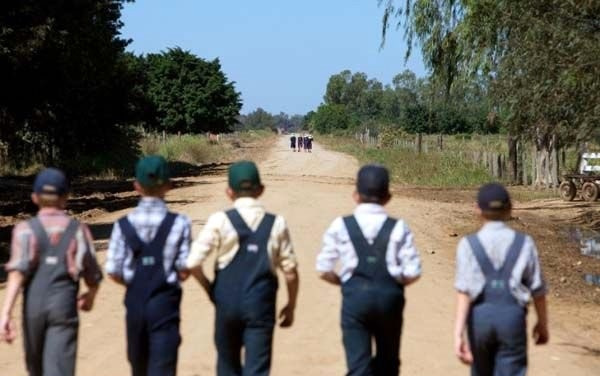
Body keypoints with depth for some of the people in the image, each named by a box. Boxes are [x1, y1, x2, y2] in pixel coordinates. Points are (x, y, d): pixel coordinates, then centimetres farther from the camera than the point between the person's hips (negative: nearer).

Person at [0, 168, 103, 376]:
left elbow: (17, 272, -13)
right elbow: (93, 277, 6)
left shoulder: (26, 229, 0)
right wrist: (90, 296, 28)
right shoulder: (78, 230, 3)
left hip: (33, 307, 1)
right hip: (64, 306, -1)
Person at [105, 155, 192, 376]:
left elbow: (113, 272, -5)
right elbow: (184, 270, -10)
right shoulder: (179, 223, -9)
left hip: (135, 300, 3)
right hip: (165, 302, -3)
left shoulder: (124, 225, -4)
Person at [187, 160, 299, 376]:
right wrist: (291, 306, 14)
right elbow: (290, 271, 1)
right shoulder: (276, 224, -1)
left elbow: (193, 263, -10)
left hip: (227, 302, 0)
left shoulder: (220, 221, -6)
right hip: (261, 305, 0)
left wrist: (210, 288, 7)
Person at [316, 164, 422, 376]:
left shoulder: (341, 227, -1)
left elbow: (324, 270, -1)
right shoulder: (398, 228, -1)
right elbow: (412, 273, -5)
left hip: (355, 297, -1)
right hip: (390, 297, 1)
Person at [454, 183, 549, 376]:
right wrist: (542, 323, 18)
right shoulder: (524, 243, -2)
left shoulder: (469, 244, -6)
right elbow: (537, 289, 3)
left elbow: (465, 292, -13)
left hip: (480, 316, 1)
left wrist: (458, 333, -15)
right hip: (512, 316, -1)